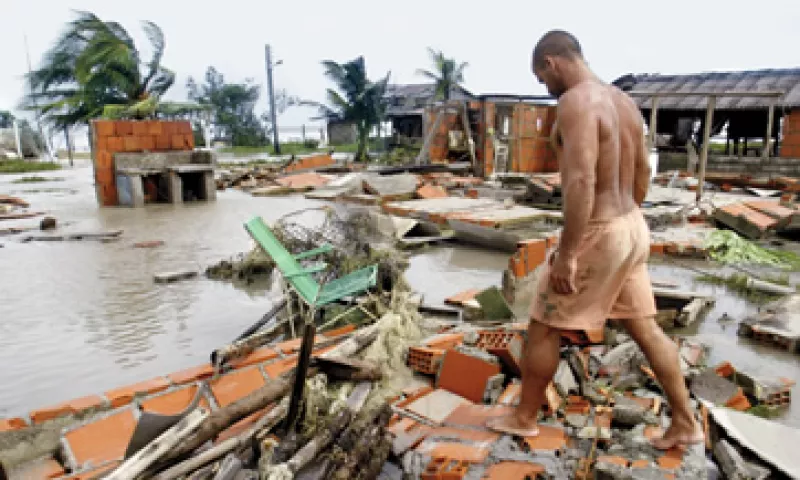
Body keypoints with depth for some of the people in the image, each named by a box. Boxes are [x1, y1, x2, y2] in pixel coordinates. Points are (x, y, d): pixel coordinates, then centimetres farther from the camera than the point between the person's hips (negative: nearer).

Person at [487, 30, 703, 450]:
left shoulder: (577, 101, -19)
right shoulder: (624, 101, 11)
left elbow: (581, 181, -29)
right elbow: (642, 171, 19)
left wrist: (565, 254, -27)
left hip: (596, 237, -9)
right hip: (631, 229, 9)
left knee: (543, 328, 6)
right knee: (646, 331, 17)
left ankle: (524, 418, 23)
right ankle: (685, 423, 27)